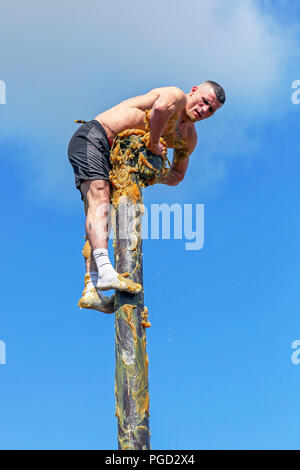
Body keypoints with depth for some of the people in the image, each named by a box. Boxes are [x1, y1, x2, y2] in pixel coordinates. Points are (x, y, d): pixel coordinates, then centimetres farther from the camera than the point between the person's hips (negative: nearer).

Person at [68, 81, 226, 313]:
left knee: (97, 212, -2)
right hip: (91, 138, -9)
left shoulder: (189, 139, 13)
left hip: (111, 159, 9)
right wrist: (154, 143, -24)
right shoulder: (177, 95, -12)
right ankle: (105, 271, -45)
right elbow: (161, 106, -38)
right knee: (99, 197, -26)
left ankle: (91, 290, -11)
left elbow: (176, 177, 21)